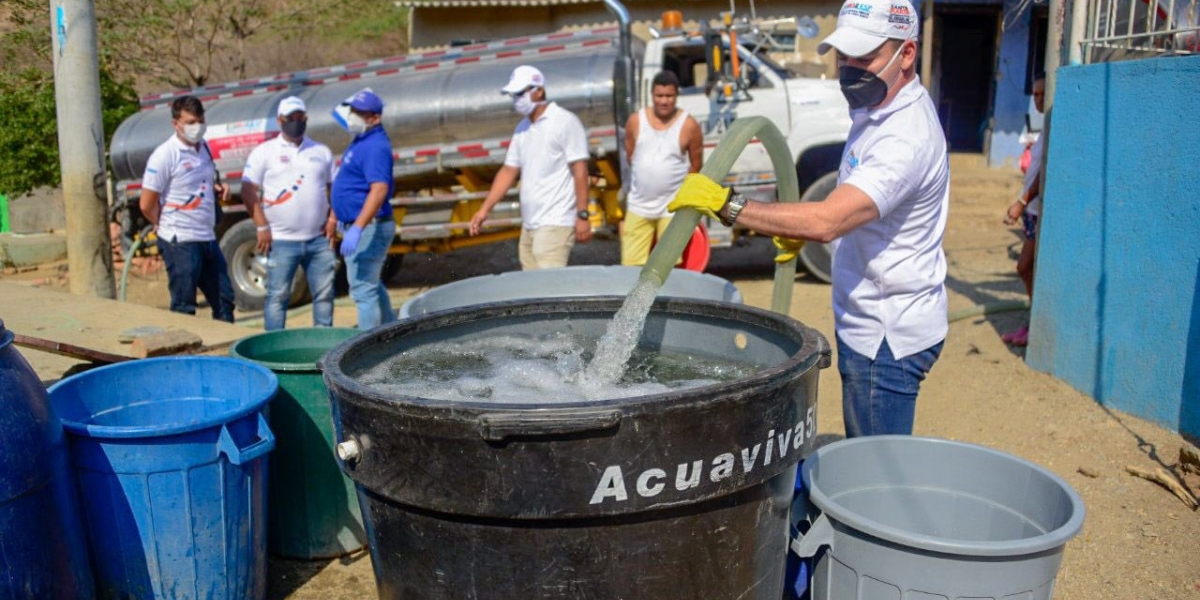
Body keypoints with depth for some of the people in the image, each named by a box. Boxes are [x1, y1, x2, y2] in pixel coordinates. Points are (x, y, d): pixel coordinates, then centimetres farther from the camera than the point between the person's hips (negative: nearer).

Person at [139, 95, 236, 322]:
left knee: (224, 299, 13)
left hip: (208, 239, 7)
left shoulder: (204, 148, 9)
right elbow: (147, 204, -12)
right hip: (181, 243, -7)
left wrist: (218, 188, 3)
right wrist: (168, 227, 3)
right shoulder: (165, 155, -13)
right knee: (184, 307, 2)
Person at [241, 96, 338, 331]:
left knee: (324, 293, 6)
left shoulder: (322, 151, 13)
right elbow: (248, 192, -2)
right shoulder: (265, 151, 3)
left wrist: (333, 219, 1)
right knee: (278, 295, 0)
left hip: (318, 239, 3)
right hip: (281, 240, -3)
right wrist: (262, 227, -9)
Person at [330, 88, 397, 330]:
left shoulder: (375, 146, -19)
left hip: (368, 228, -11)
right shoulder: (361, 142, 13)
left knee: (363, 290, -5)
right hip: (357, 226, 11)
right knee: (372, 285, 22)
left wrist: (357, 228, -37)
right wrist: (334, 218, 27)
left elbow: (379, 190, -31)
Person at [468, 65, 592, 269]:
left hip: (555, 223, -7)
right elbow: (508, 171, 18)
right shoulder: (522, 129, 16)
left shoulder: (565, 121, -6)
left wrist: (582, 215, -16)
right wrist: (485, 209, 11)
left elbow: (580, 171, -10)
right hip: (529, 224, 7)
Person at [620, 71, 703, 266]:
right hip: (639, 206, 3)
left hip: (672, 208, -3)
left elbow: (696, 166, 3)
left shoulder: (688, 125, -7)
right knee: (630, 267, 3)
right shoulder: (636, 121, 0)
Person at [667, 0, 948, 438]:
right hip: (870, 324, 10)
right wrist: (799, 228, 12)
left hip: (886, 336, -10)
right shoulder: (875, 110, 9)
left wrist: (725, 205, -32)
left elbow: (827, 221, -36)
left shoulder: (906, 137, -25)